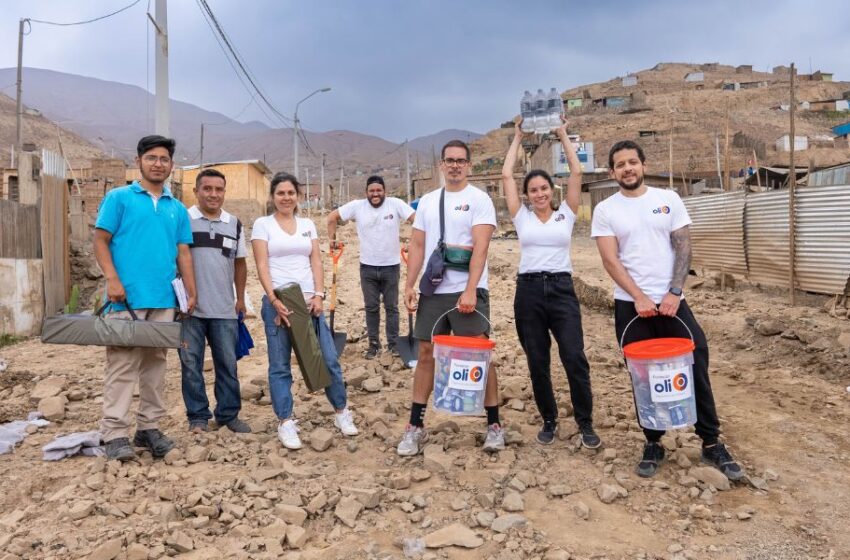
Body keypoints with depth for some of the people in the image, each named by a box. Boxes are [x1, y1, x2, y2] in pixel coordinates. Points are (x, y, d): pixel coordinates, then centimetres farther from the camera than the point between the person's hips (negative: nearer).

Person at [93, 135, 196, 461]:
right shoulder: (119, 198, 4)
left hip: (164, 299, 5)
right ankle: (115, 433, 0)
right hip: (127, 297, -4)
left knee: (155, 363, 9)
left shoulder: (177, 209, 15)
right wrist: (112, 279, -14)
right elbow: (100, 241, -2)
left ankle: (149, 427, 18)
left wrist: (191, 293, 6)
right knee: (122, 364, -5)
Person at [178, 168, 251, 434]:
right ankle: (198, 416, 18)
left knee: (227, 363, 9)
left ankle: (228, 414, 22)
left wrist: (240, 298, 15)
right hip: (190, 309, -3)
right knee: (191, 365, 5)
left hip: (224, 310, 3)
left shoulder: (234, 224, 10)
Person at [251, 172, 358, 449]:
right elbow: (262, 266, -5)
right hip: (278, 301, -3)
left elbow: (316, 262, 7)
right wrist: (274, 299, -15)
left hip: (308, 300, 3)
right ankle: (285, 422, 12)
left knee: (328, 359, 4)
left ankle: (341, 412, 19)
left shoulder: (307, 224, 14)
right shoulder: (262, 224, 3)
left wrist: (319, 295, -6)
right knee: (280, 366, 3)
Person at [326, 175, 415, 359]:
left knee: (391, 307, 10)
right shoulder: (357, 206, -4)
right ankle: (374, 344, 22)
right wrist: (332, 239, 3)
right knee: (371, 308, 10)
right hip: (368, 267, 1)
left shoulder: (395, 204, -9)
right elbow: (332, 217, 5)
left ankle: (393, 343, 21)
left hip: (391, 266, -1)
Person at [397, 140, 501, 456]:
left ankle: (494, 424, 13)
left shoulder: (479, 199, -4)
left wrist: (470, 290, -22)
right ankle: (415, 426, 19)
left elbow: (480, 247, -14)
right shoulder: (427, 201, 13)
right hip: (432, 291, 5)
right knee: (426, 354, 9)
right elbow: (417, 246, 12)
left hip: (468, 292, -5)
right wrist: (409, 285, 3)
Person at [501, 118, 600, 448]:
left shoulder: (565, 215, 9)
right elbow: (506, 176, 6)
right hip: (529, 291, 1)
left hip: (561, 289, -1)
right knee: (537, 363, 7)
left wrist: (563, 136, 10)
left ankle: (585, 423, 10)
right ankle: (549, 420, 24)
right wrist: (518, 138, 13)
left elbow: (577, 173, 2)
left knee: (575, 359, -7)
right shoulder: (522, 218, 9)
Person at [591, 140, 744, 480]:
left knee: (695, 369, 1)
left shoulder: (668, 199, 5)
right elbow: (610, 260, -6)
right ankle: (653, 443, 21)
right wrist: (639, 297, -15)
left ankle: (711, 444, 16)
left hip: (671, 300, 1)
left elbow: (683, 248, 1)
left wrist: (674, 293, -11)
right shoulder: (605, 210, 1)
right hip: (630, 305, 0)